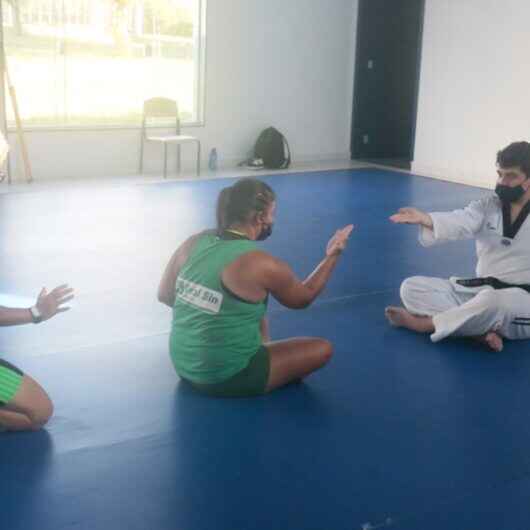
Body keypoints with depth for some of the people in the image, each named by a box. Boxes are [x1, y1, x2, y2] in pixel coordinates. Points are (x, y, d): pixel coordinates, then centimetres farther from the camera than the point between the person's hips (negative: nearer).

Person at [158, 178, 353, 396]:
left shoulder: (194, 243, -3)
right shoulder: (261, 265, -19)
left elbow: (164, 296, 9)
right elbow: (304, 298, 0)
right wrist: (332, 255, 10)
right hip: (223, 377, -7)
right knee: (322, 349, 2)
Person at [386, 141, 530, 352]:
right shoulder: (487, 206, 4)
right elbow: (459, 222, -18)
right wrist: (425, 219, -38)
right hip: (480, 291, 5)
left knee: (494, 301, -41)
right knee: (411, 287, -6)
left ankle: (423, 323, -18)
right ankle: (478, 328, -23)